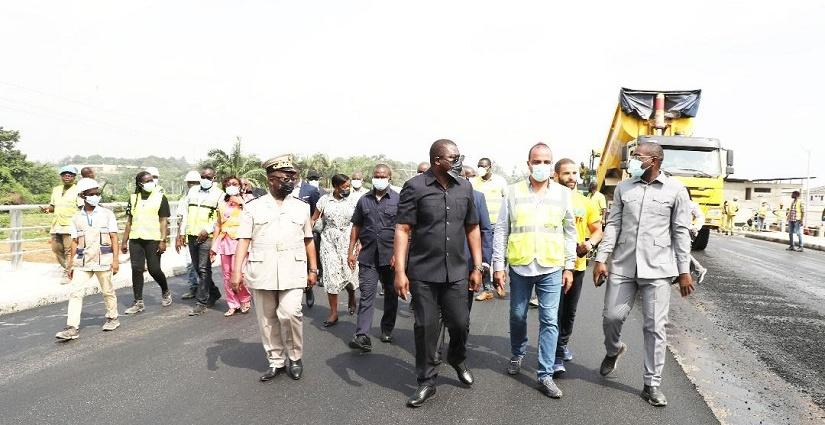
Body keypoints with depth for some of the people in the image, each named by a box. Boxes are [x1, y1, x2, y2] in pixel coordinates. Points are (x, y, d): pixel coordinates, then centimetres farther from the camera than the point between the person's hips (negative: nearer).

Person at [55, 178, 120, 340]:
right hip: (82, 261, 2)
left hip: (103, 260, -2)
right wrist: (71, 265, 10)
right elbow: (75, 242, 12)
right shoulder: (76, 218, 8)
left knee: (107, 291, 8)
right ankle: (72, 328, -5)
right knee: (76, 292, -5)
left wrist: (115, 259, -7)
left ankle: (112, 318, 27)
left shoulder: (107, 214, 2)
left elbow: (114, 238, -1)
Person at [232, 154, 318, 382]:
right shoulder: (253, 207, 5)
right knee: (267, 319, 6)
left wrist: (313, 269, 14)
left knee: (290, 313, -13)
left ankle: (295, 358, 9)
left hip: (293, 271, 0)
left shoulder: (302, 207, 11)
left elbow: (308, 240, 15)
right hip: (262, 271, 1)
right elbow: (244, 240, 1)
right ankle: (276, 361, 22)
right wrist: (237, 270, -7)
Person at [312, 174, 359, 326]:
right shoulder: (324, 200, 0)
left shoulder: (352, 201, 0)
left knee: (350, 273, -1)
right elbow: (314, 220, 6)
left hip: (348, 241, 0)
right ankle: (333, 312, 8)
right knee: (331, 275, -2)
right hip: (329, 241, 0)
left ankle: (351, 297, 34)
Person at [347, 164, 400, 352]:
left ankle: (387, 331, 27)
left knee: (391, 294, 11)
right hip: (368, 257, 1)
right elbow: (356, 227, 13)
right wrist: (351, 251, 7)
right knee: (366, 295, -5)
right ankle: (362, 336, -9)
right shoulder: (364, 200, 9)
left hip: (390, 257, -1)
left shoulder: (398, 200, 0)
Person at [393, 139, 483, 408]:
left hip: (456, 272, 3)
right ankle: (427, 381, 21)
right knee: (426, 327, 5)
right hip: (423, 273, -3)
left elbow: (472, 229, 12)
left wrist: (477, 267, 9)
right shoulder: (415, 187, -7)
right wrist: (400, 271, -15)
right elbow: (402, 230, -9)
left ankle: (457, 360, 40)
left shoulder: (465, 188, 6)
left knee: (460, 323, 9)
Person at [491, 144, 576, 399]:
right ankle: (518, 354, 40)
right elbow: (501, 230, 1)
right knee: (517, 316, 14)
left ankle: (545, 375, 9)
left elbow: (569, 232, 7)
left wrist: (569, 267, 4)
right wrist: (498, 265, -3)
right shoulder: (513, 192, 0)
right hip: (519, 266, 0)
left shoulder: (563, 194, 2)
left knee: (550, 321, 0)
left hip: (551, 268, 0)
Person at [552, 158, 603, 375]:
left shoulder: (586, 203, 6)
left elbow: (597, 230, 12)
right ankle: (556, 356, 2)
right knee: (555, 310, -4)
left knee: (570, 311, 17)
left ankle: (563, 344, 37)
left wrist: (590, 243, -9)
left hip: (577, 265, 4)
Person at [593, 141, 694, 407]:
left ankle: (652, 385, 13)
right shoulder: (623, 188, 7)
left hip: (657, 269, -2)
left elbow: (681, 232, 1)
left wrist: (684, 271, -1)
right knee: (612, 316, 4)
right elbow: (613, 225, 7)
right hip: (623, 266, 2)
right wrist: (601, 259, -1)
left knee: (655, 327, 1)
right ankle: (614, 350, 38)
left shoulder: (675, 190, 0)